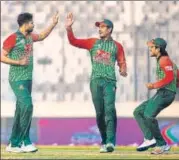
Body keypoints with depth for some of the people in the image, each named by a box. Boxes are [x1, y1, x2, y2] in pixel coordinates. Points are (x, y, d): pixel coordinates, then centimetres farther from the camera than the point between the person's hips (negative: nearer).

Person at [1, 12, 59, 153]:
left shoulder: (30, 36, 12)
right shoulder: (13, 38, -12)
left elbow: (42, 36, 33)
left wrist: (53, 24, 24)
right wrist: (19, 62, -19)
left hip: (28, 79, 8)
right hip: (17, 79, -8)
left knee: (21, 110, 7)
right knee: (27, 106, -18)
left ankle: (13, 144, 11)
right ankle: (25, 142, -14)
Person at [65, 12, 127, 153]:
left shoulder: (117, 46, 11)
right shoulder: (92, 42, 15)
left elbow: (122, 62, 9)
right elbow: (74, 41, 8)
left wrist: (123, 70, -13)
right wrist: (69, 28, -6)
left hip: (110, 81, -2)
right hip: (96, 81, 2)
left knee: (109, 110, -18)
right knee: (99, 112, 3)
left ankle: (110, 142, -24)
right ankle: (105, 141, 12)